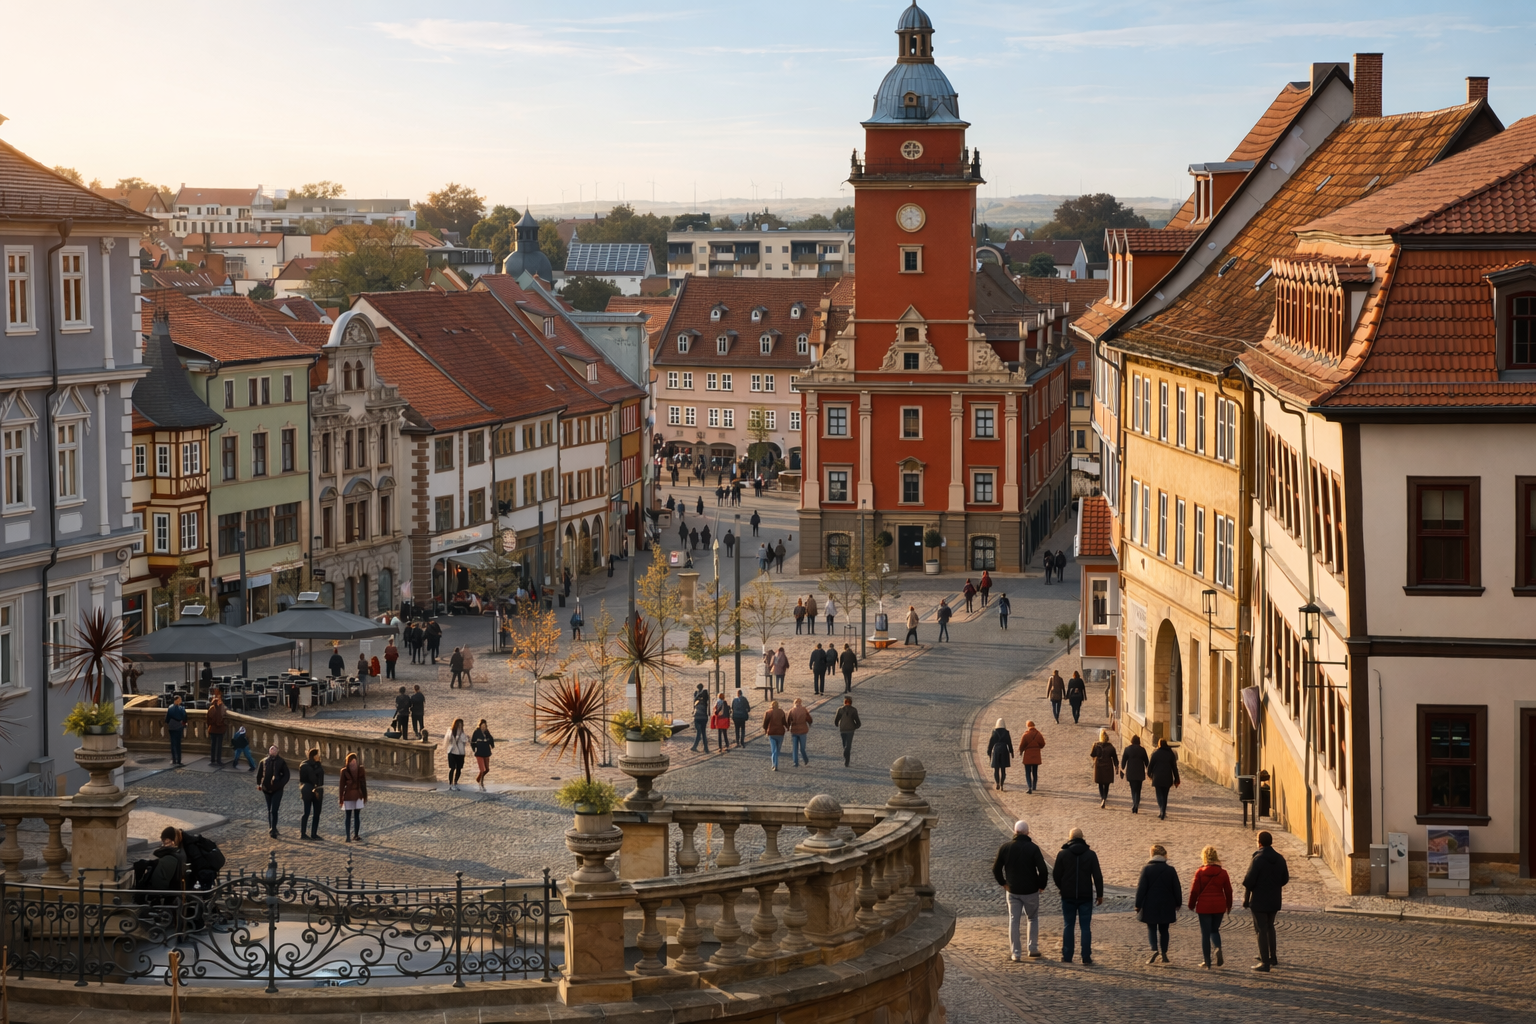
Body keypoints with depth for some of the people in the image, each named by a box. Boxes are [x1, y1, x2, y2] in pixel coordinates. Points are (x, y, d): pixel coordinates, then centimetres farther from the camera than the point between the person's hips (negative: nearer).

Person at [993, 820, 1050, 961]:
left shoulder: (1005, 848, -3)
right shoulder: (1033, 848, -11)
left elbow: (996, 868, 3)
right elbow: (1042, 869, -14)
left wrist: (1003, 883, 15)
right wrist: (1041, 885, 2)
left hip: (1012, 891, 2)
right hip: (1031, 891, -1)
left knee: (1013, 921, 8)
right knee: (1033, 918, 17)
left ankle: (1016, 953, 6)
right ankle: (1033, 949, 14)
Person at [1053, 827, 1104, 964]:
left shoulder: (1062, 854, -3)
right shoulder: (1091, 855, -1)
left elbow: (1056, 875, 0)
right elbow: (1097, 876, -3)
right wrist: (1100, 894, 5)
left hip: (1068, 896, 0)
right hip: (1086, 896, 0)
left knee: (1068, 926, 9)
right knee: (1085, 927, 3)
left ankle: (1067, 956, 7)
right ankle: (1086, 958, 0)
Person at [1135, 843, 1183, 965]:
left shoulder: (1146, 868, -7)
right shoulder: (1170, 870, -2)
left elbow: (1141, 888, -7)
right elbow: (1177, 888, 3)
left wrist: (1138, 905, -2)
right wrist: (1178, 903, 14)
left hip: (1150, 905, -2)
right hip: (1166, 906, 2)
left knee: (1151, 929, 4)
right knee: (1164, 930, 13)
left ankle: (1154, 949, -18)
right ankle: (1164, 953, 14)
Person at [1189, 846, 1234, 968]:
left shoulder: (1200, 872, -8)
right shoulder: (1223, 873, -1)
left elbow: (1194, 890, -6)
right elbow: (1228, 890, 5)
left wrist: (1191, 905, 9)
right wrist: (1229, 905, 18)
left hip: (1204, 906, -3)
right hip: (1219, 906, 3)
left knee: (1205, 933, 5)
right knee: (1215, 930, 19)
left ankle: (1207, 961, 6)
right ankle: (1218, 948, -11)